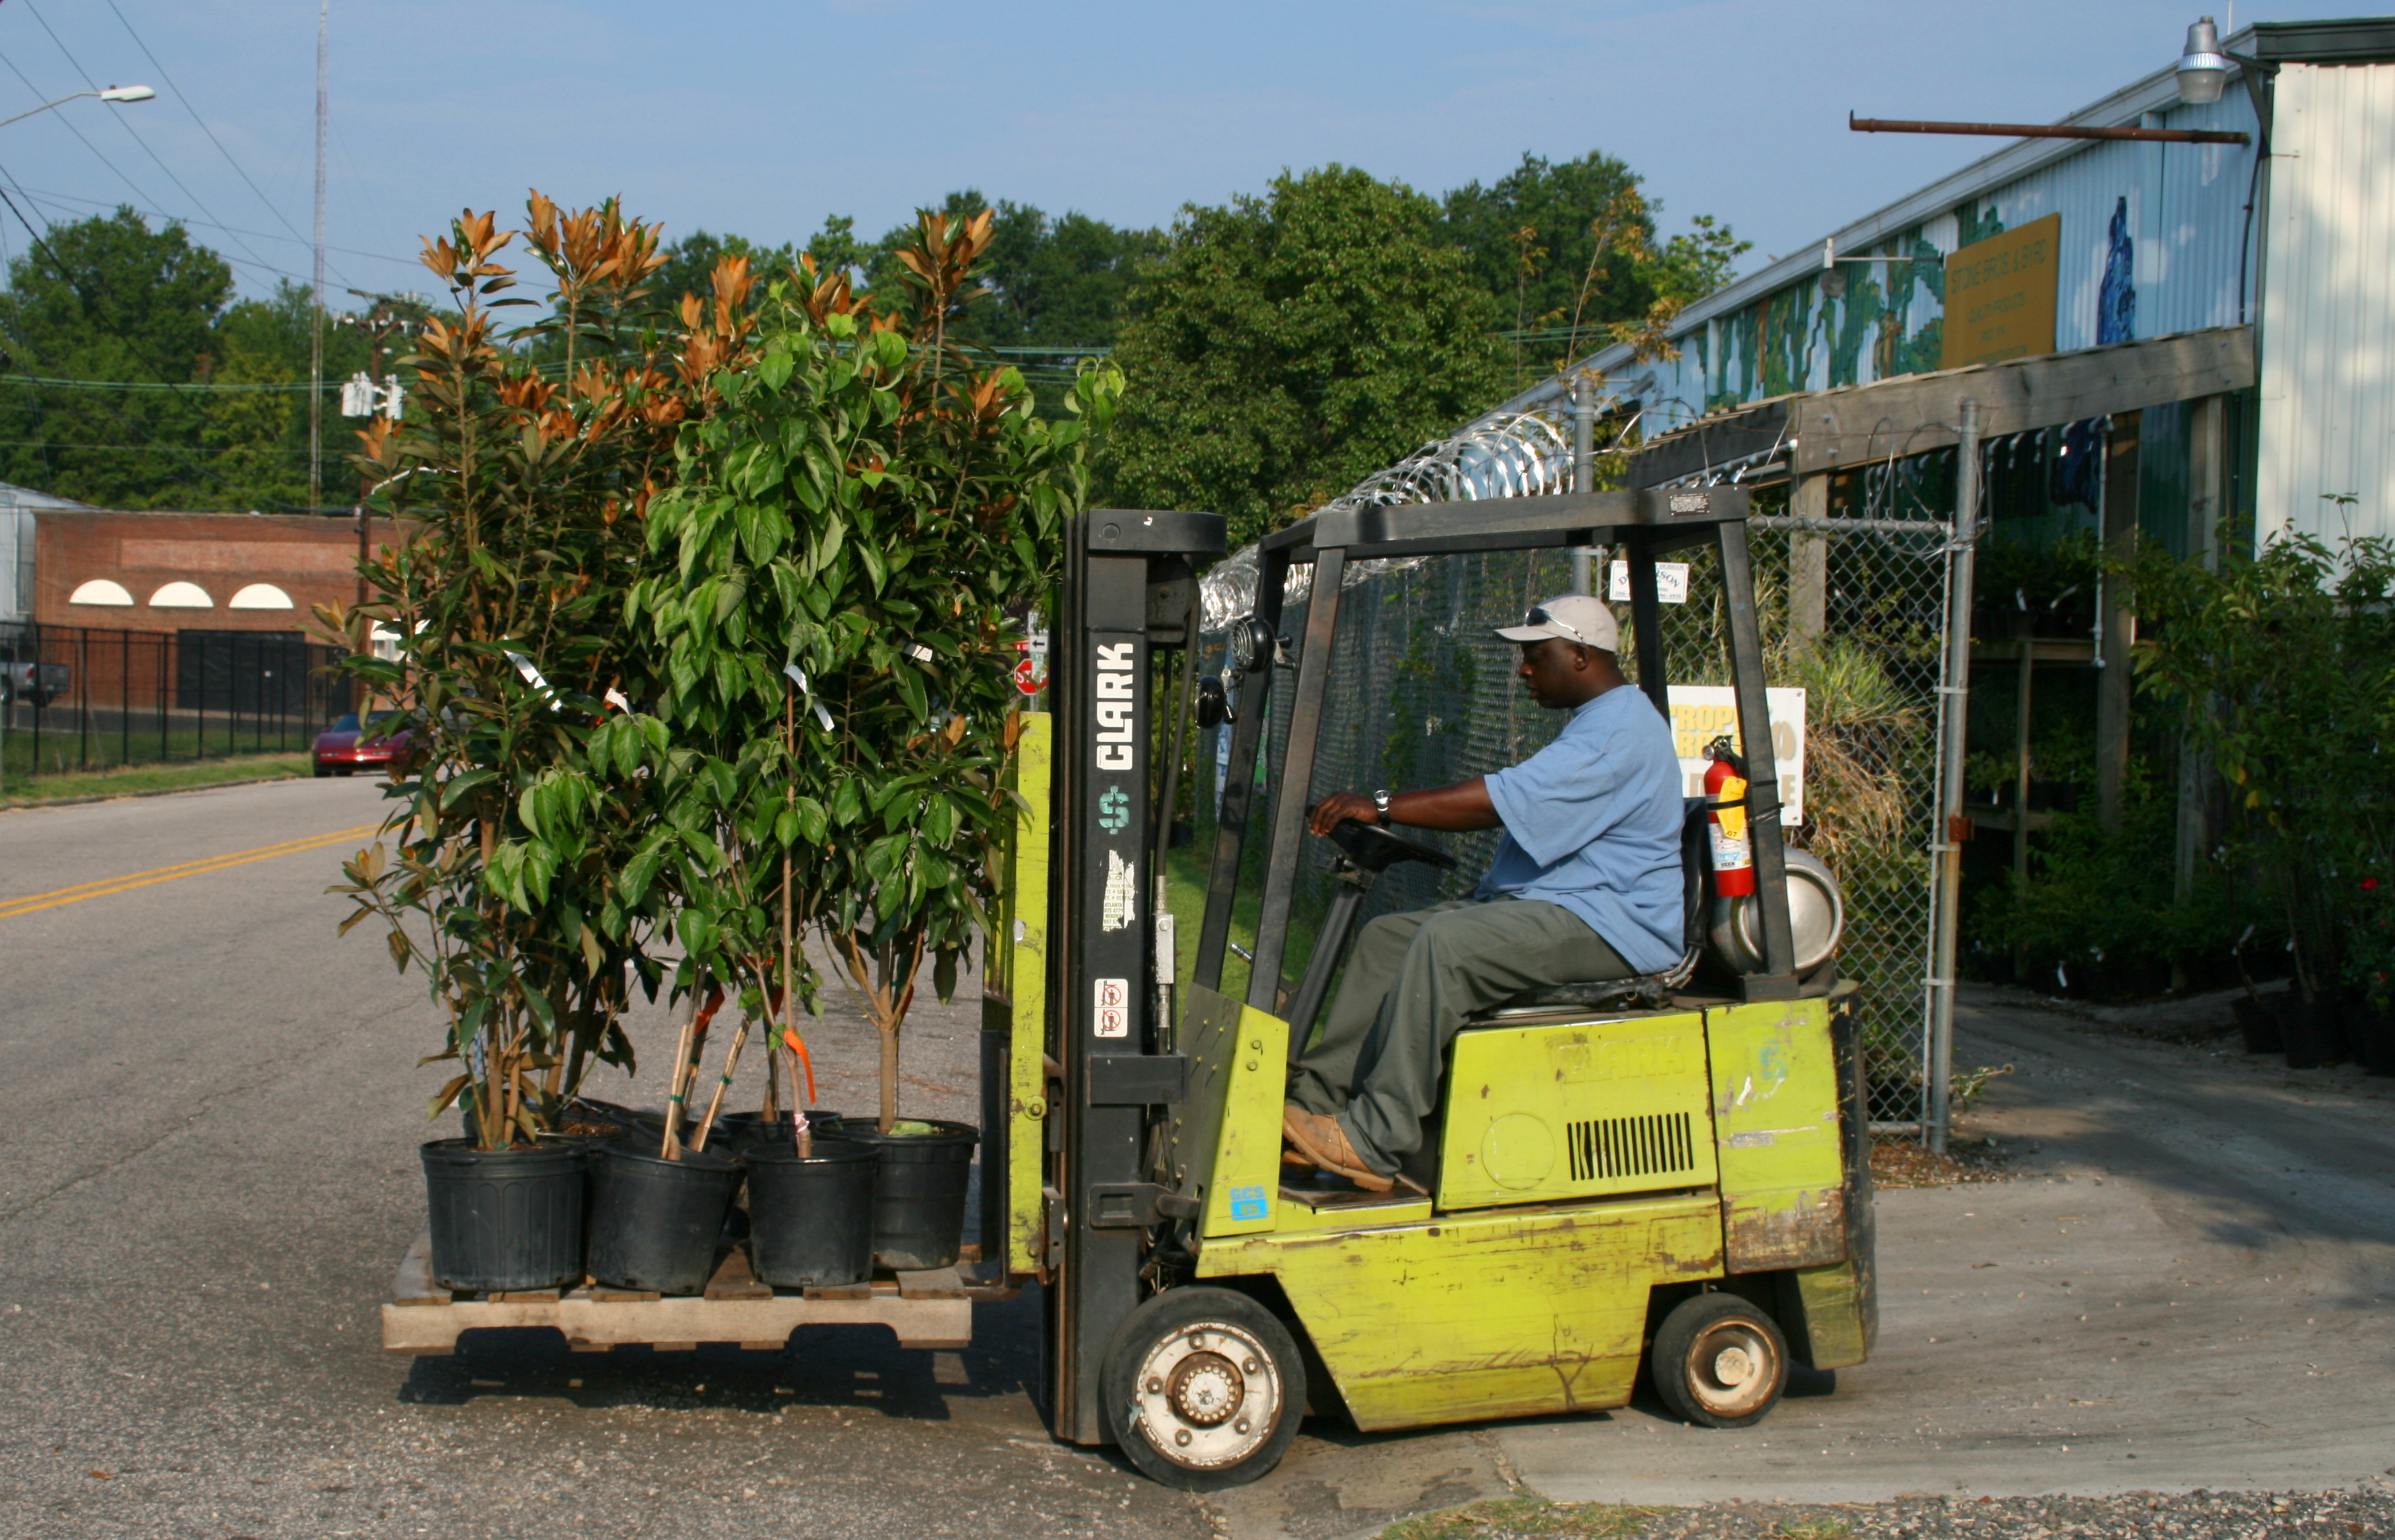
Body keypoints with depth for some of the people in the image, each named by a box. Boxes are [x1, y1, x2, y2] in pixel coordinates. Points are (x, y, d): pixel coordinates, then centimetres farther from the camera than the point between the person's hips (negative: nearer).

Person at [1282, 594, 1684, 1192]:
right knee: (1387, 937, 1)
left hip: (1609, 926, -11)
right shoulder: (1598, 723, 20)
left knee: (1446, 943, -30)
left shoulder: (1618, 733, -17)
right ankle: (1314, 1101, -5)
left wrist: (1380, 806, -23)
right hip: (1554, 906, 11)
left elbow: (1501, 800, -25)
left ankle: (1374, 1141, -30)